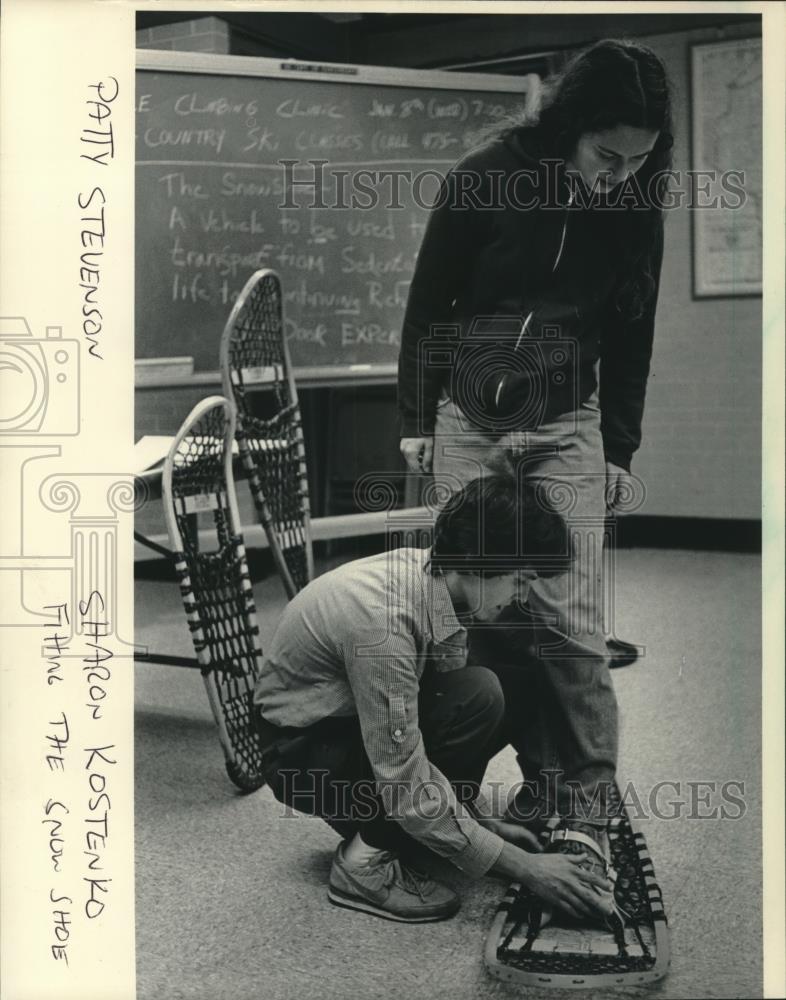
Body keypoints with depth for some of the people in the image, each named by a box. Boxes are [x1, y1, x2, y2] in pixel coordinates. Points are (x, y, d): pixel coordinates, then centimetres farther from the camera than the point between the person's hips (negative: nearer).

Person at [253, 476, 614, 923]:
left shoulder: (443, 582, -8)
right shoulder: (382, 617, -34)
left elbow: (453, 723, 6)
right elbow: (405, 784, -31)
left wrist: (486, 820, 2)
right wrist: (523, 866, -25)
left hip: (361, 723, 8)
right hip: (301, 754, -8)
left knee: (511, 697, 0)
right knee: (478, 697, -26)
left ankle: (379, 824, 7)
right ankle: (369, 859, -13)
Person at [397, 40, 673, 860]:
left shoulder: (635, 208, -3)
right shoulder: (485, 177, -10)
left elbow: (631, 334, 7)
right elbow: (427, 304, -1)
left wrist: (620, 450, 8)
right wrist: (415, 421, 1)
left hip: (567, 424, 0)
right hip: (468, 419, 0)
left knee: (568, 618, -7)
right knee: (486, 608, 0)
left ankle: (588, 804, 3)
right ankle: (539, 777, 14)